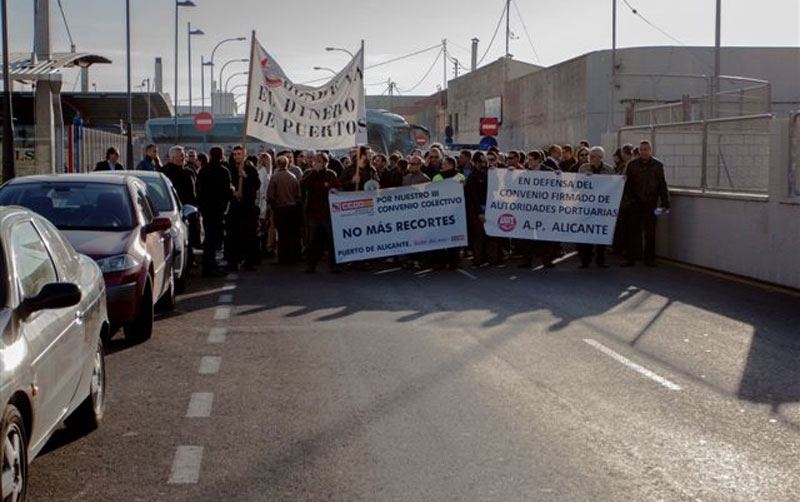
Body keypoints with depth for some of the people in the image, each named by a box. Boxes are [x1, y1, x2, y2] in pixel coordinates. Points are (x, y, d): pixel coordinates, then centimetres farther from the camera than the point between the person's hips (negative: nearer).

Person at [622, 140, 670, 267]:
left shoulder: (657, 165, 3)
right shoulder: (632, 164, 3)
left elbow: (662, 185, 4)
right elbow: (627, 183, 7)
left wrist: (665, 202, -1)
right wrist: (631, 198, -4)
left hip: (651, 203, 0)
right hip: (636, 203, 0)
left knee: (650, 232, 4)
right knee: (634, 230, 1)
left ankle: (649, 258, 11)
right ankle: (631, 258, 5)